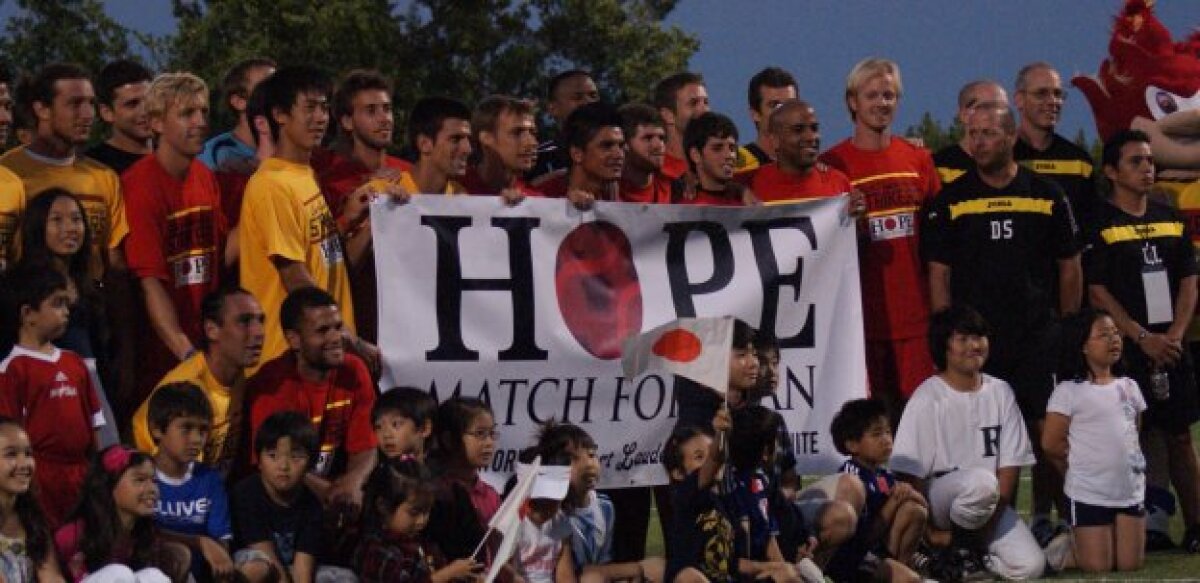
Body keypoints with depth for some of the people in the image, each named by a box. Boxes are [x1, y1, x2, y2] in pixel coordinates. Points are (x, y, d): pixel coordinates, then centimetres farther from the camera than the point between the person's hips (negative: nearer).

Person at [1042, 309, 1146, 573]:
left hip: (1131, 489, 5)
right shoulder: (1069, 391, -9)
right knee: (1098, 567, -3)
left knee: (1131, 564, 3)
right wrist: (1085, 459, 1)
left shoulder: (1129, 387, 9)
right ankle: (1064, 541, 26)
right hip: (1089, 492, -5)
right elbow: (1051, 443, -8)